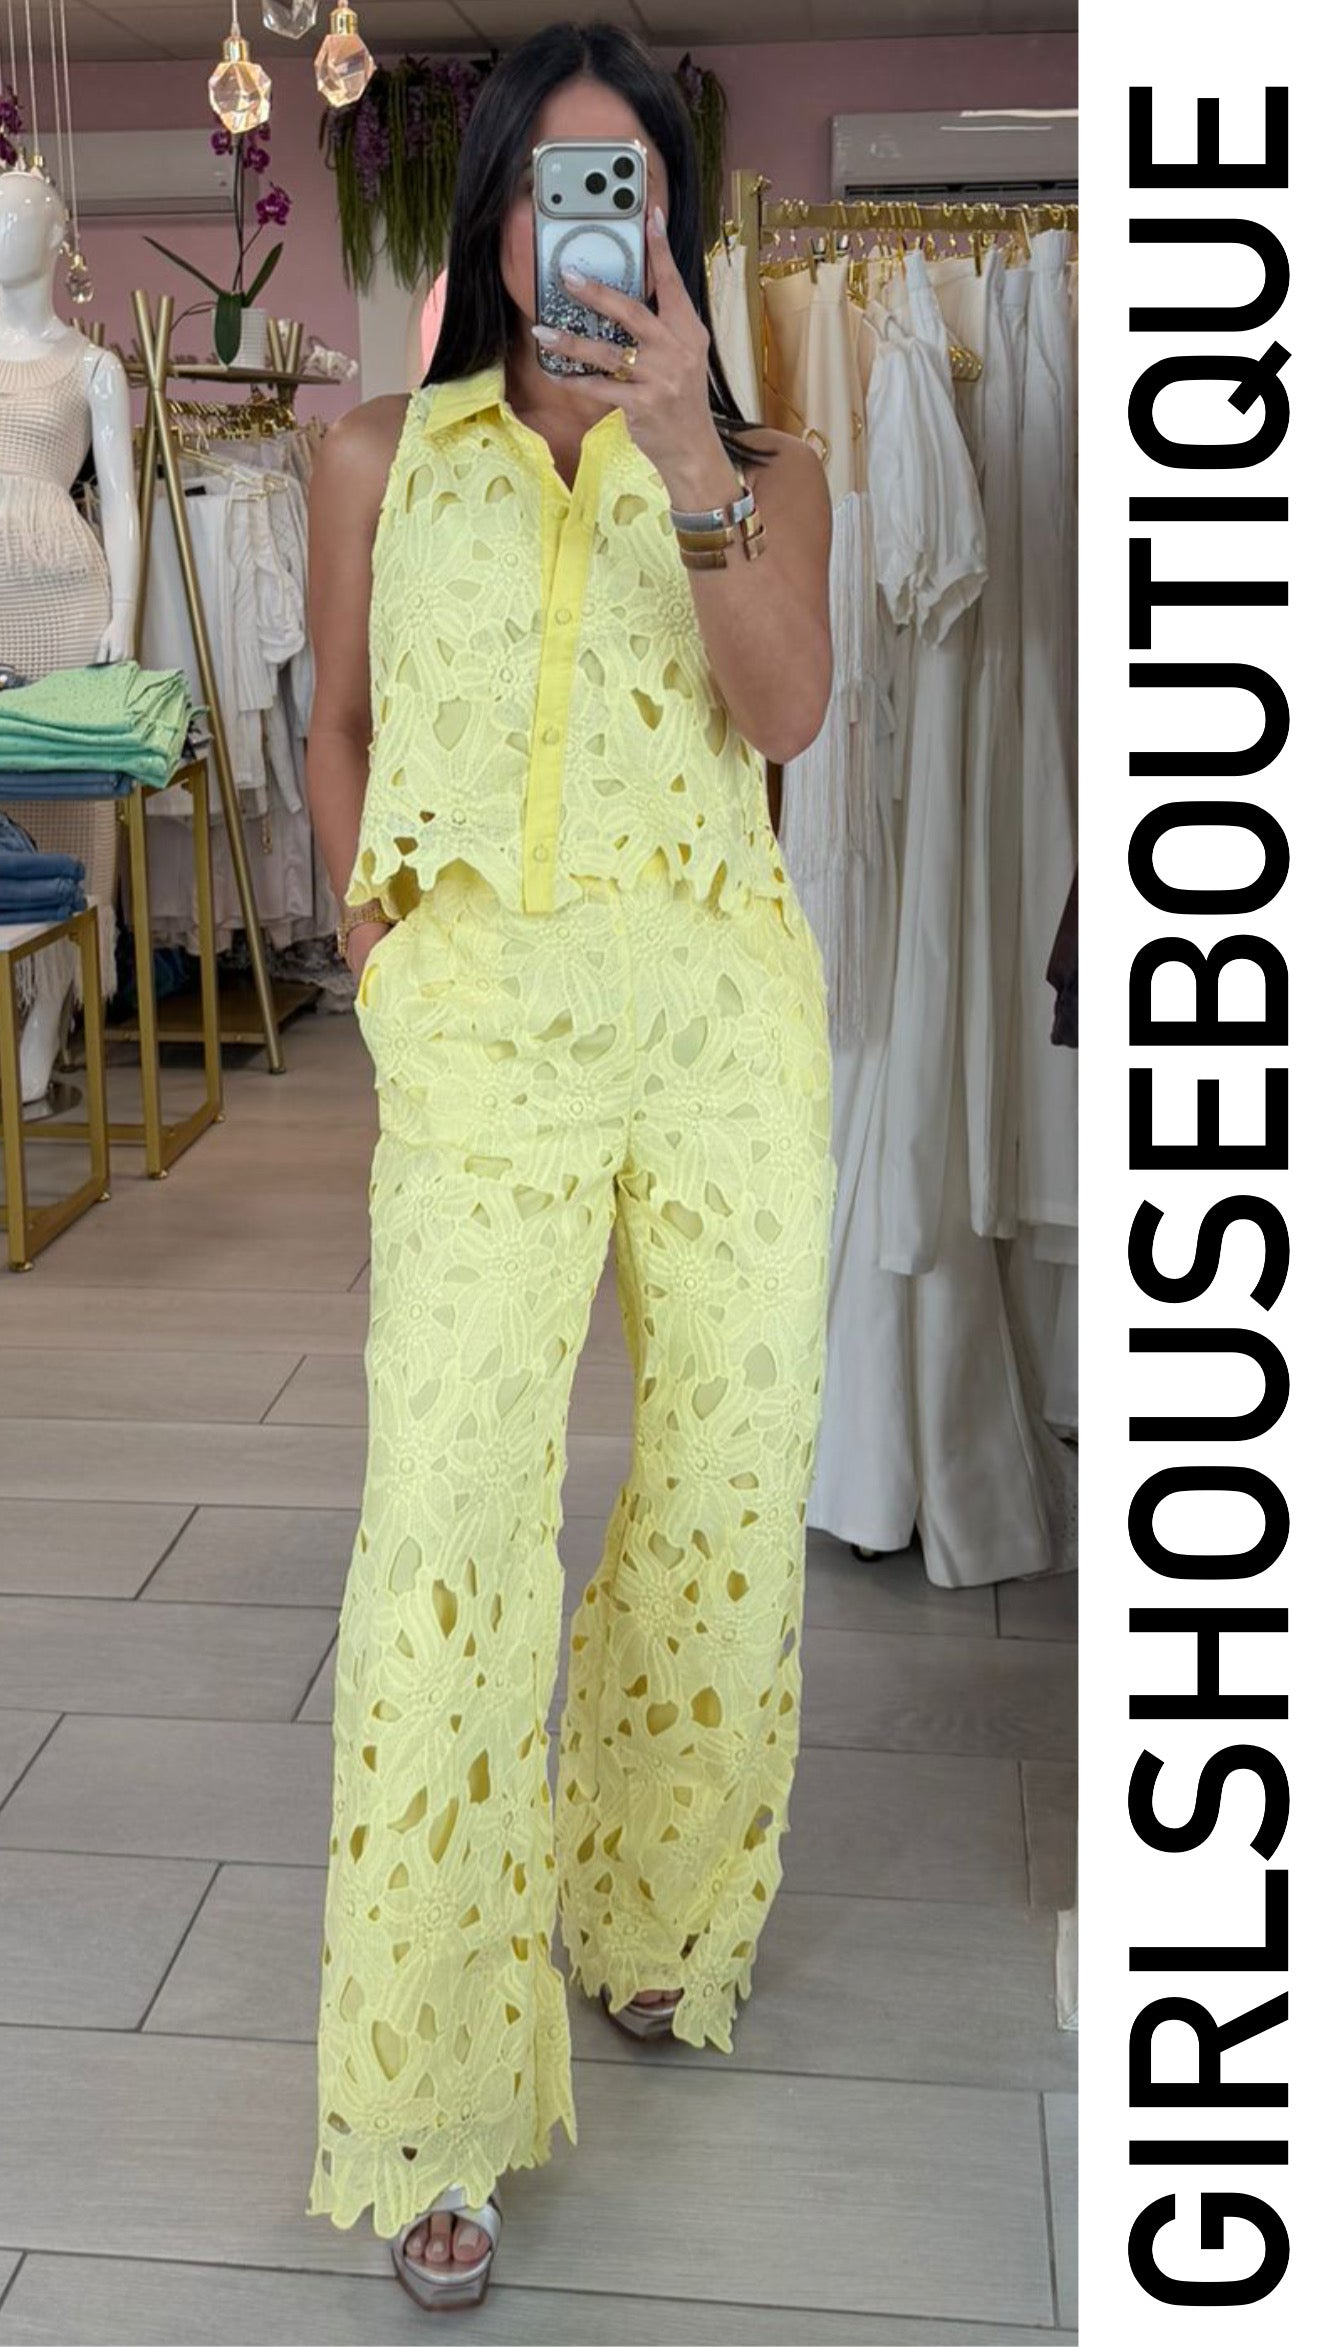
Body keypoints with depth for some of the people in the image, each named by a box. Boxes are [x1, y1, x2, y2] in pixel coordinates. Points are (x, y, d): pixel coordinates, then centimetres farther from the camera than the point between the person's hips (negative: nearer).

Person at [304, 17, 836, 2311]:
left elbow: (786, 708, -6)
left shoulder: (768, 470, 12)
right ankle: (432, 2112, -1)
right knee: (447, 1537, -11)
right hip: (479, 1031, -1)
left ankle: (648, 1912, 33)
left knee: (728, 1496, 7)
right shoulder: (381, 457, 15)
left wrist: (690, 456, -16)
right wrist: (378, 946, 7)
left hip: (726, 1023, 2)